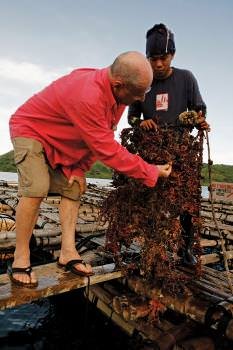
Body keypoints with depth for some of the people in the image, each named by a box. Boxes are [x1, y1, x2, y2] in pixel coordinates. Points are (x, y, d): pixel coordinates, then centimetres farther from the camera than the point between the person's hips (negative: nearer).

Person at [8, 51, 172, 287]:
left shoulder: (116, 90, -12)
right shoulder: (87, 97, -40)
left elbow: (99, 139, -3)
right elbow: (109, 151, -35)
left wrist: (81, 168, -10)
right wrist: (152, 173, -26)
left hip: (61, 140, 8)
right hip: (30, 130, -7)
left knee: (72, 188, -2)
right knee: (36, 189, -23)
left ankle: (68, 253, 1)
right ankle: (20, 259, -8)